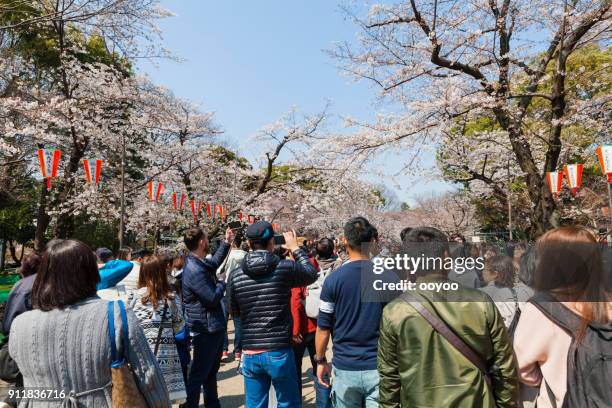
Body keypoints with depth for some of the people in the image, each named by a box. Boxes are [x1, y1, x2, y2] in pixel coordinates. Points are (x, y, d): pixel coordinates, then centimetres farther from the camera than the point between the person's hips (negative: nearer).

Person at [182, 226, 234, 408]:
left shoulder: (200, 262, 4)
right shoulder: (195, 270, -27)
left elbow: (215, 262, 27)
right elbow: (213, 298, -27)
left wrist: (226, 242, 23)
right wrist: (222, 284, -9)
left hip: (213, 327, 10)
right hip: (206, 330, -10)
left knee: (211, 370, 23)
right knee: (199, 373, 3)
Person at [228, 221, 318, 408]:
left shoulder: (235, 276, -3)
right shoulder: (285, 268, -12)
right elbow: (312, 274, 9)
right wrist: (296, 248, 18)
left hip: (250, 354, 3)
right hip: (279, 352, -3)